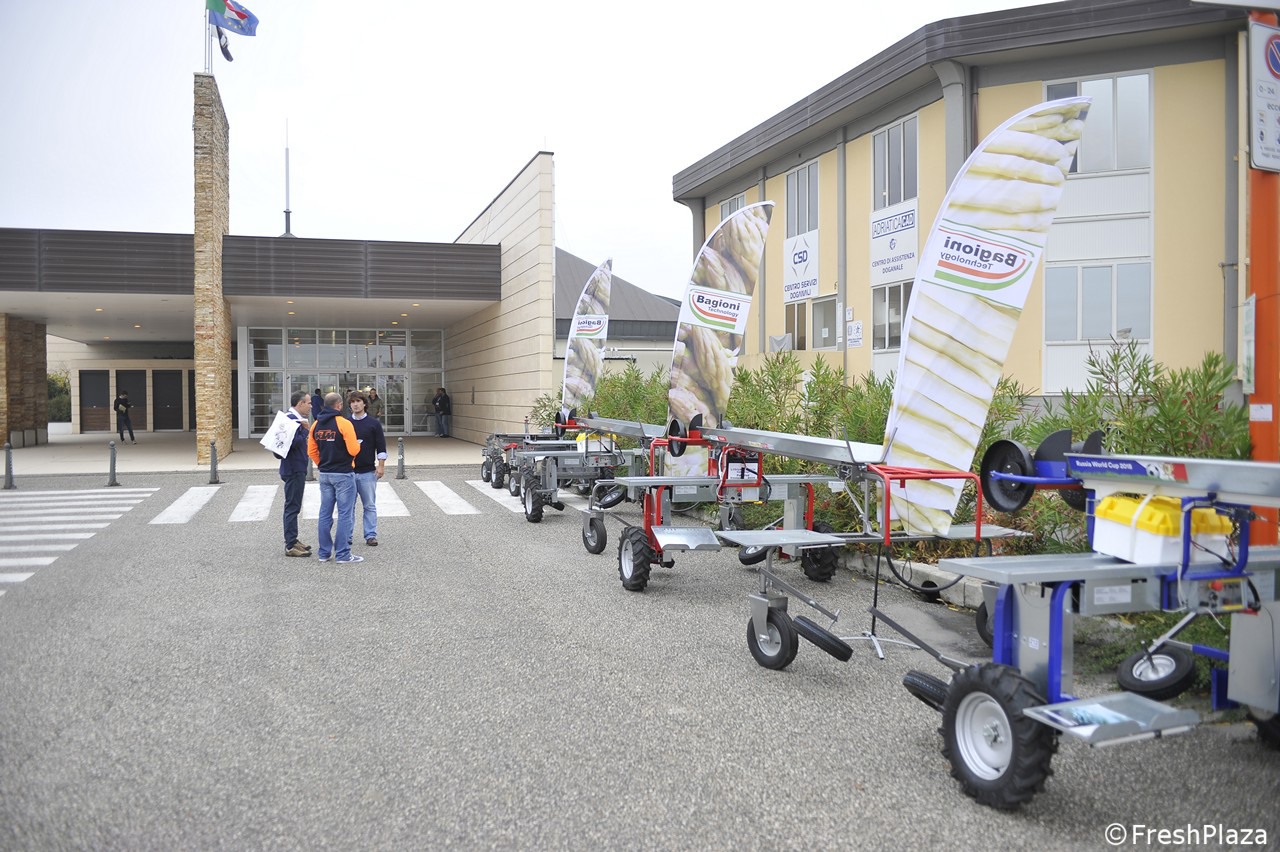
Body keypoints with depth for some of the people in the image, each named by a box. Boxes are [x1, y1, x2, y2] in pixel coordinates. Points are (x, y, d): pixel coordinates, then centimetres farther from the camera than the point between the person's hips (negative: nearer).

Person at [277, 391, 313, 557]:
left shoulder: (295, 419, 14)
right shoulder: (292, 419, -19)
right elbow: (293, 442, -29)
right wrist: (306, 431, -18)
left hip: (296, 470, 11)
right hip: (294, 470, -11)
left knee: (293, 506, 17)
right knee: (292, 507, -5)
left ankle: (292, 540, 27)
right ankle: (290, 546, 0)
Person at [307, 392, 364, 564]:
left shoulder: (316, 425, 5)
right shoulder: (344, 423, -14)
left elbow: (312, 451, 8)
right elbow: (353, 450, -17)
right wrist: (357, 444, 4)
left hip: (325, 474, 6)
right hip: (343, 474, -6)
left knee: (325, 514, 12)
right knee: (345, 514, 0)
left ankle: (324, 553, 18)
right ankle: (342, 554, 2)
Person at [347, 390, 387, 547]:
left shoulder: (374, 423, 2)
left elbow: (381, 446, 2)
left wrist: (381, 465, -5)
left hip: (368, 471, -1)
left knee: (369, 505, 2)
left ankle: (371, 535, 8)